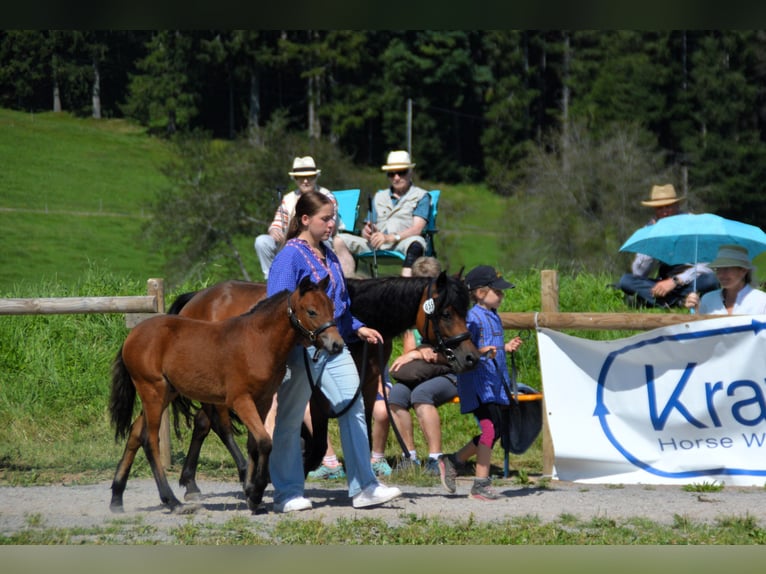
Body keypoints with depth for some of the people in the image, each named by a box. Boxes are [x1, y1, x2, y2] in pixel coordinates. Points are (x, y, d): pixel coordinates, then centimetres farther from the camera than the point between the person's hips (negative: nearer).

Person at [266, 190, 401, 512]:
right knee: (290, 420, 4)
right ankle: (287, 494, 12)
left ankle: (363, 488, 1)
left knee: (353, 408, -1)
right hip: (302, 347, -7)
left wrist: (358, 329, 10)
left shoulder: (329, 255, 13)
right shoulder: (291, 256, -10)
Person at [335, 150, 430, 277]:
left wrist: (391, 238, -18)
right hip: (375, 245, 5)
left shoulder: (421, 196, 14)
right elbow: (367, 228, 20)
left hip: (401, 243, -5)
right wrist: (367, 231, -7)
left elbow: (417, 228, -2)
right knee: (340, 240, -16)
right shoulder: (379, 197, 28)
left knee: (415, 243, -39)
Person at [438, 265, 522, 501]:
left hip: (494, 382, 9)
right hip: (478, 381, -9)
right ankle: (481, 483, -5)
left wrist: (506, 348, 12)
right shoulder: (473, 318, -13)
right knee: (491, 428, -12)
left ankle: (452, 462, 22)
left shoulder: (494, 317, 15)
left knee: (494, 431, 11)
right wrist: (481, 352, -35)